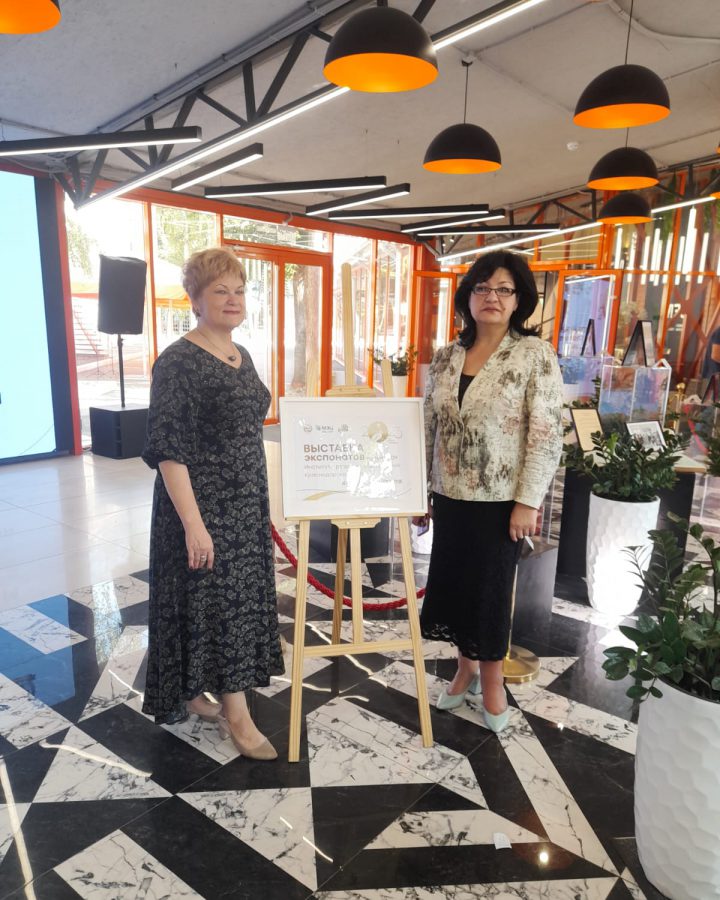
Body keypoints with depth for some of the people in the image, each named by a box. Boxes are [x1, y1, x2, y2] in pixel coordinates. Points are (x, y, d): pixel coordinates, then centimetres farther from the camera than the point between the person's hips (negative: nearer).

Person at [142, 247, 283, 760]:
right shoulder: (178, 362, -15)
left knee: (235, 599, 15)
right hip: (202, 506, -8)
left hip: (246, 503, 8)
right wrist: (193, 523, -24)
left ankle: (193, 693, 34)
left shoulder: (242, 357, 9)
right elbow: (167, 449, -19)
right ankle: (238, 715, 16)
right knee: (219, 602, 1)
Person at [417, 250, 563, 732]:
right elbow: (429, 427, 8)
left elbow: (547, 434, -12)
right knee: (452, 584, 14)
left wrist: (528, 501, -15)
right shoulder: (446, 357, 5)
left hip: (500, 499, -4)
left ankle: (492, 676, 32)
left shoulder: (536, 355, -8)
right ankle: (466, 667, 36)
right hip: (450, 495, 5)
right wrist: (418, 490, 8)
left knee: (491, 589, 9)